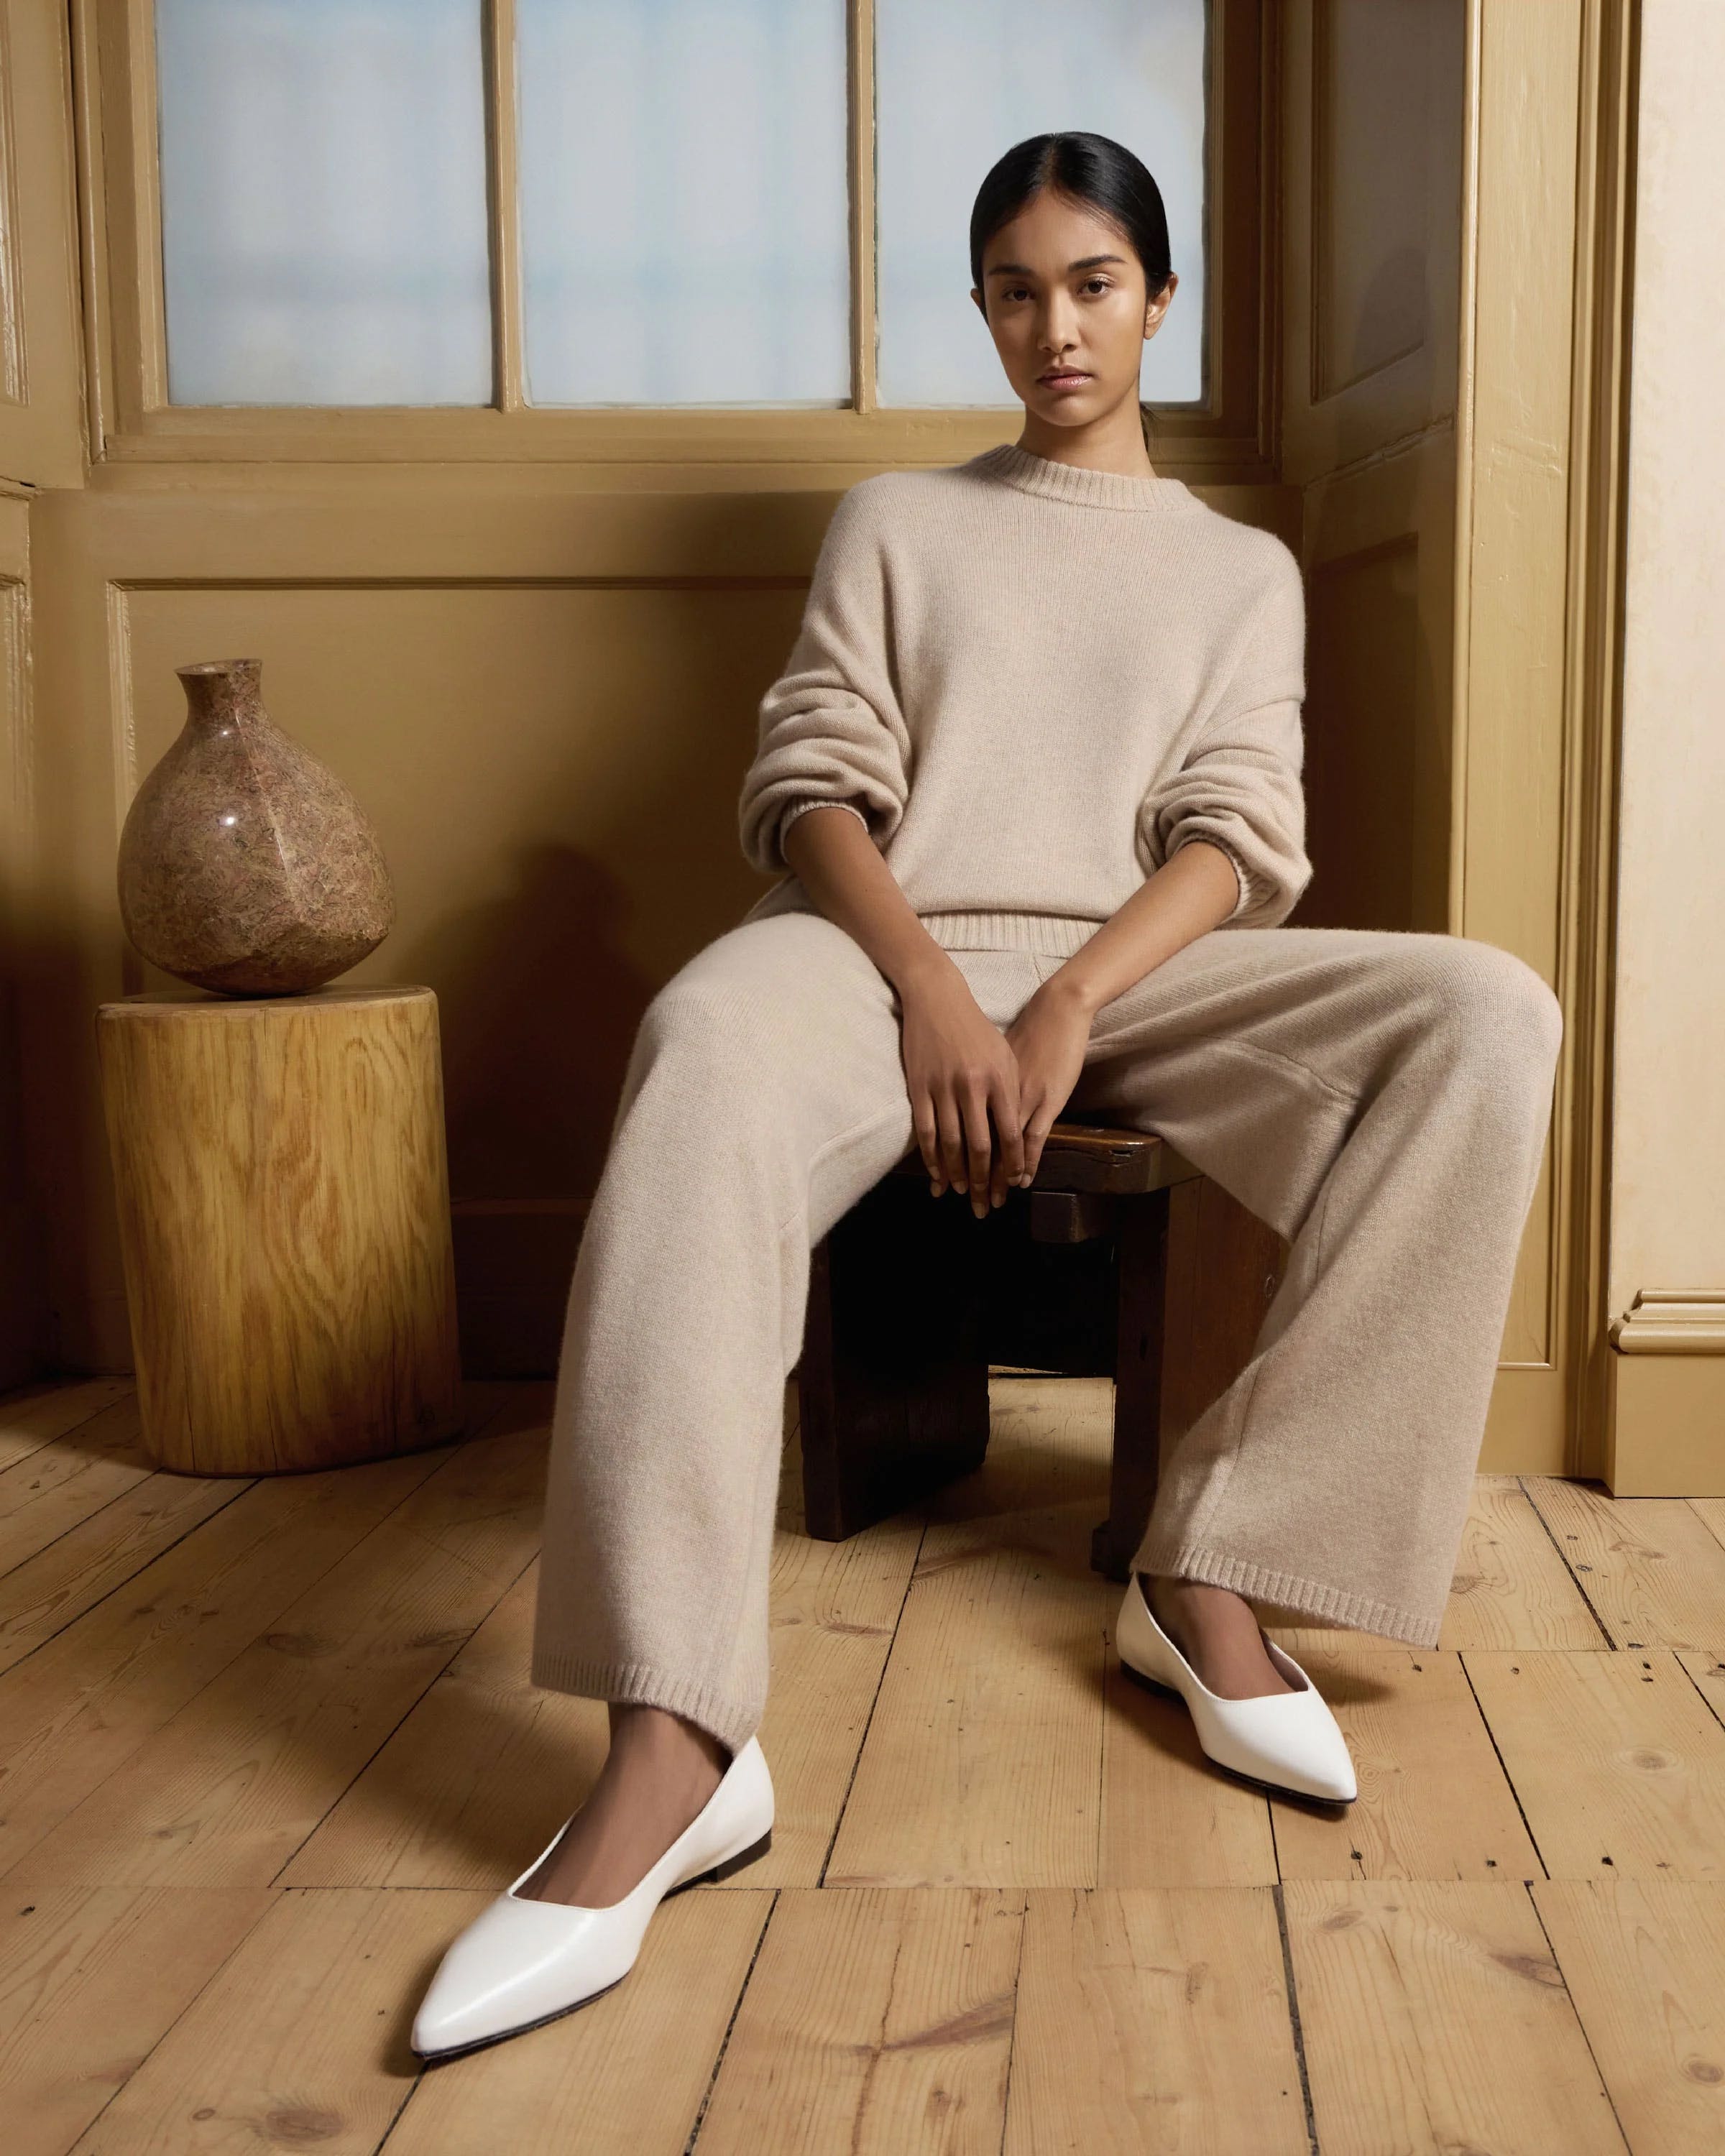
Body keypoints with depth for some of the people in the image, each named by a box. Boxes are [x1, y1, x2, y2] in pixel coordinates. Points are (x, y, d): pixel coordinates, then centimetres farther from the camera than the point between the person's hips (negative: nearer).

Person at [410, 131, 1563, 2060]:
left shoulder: (1244, 568, 22)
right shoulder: (894, 521, 21)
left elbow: (1236, 837, 6)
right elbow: (813, 785, 6)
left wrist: (1067, 1007, -15)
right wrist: (931, 989, -16)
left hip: (1141, 968, 2)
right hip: (902, 952, -1)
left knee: (1489, 1016, -25)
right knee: (712, 1043, -38)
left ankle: (1210, 1572, -24)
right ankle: (673, 1749, -45)